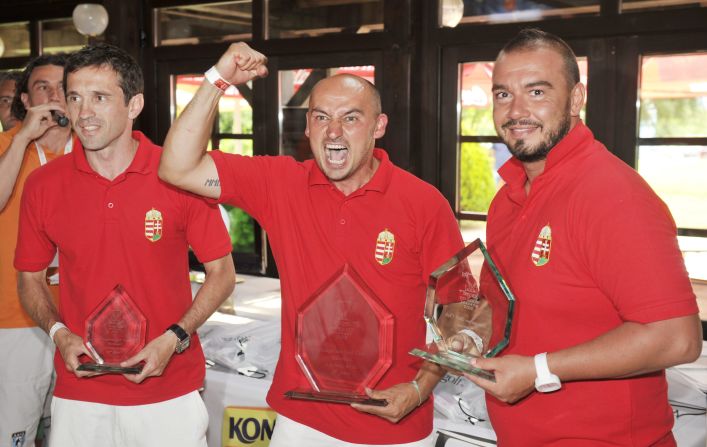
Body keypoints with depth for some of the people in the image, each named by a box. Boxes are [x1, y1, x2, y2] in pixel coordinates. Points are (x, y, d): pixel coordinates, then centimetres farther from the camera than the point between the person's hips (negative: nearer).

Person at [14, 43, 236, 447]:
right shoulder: (43, 186, -2)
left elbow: (222, 273, -3)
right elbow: (31, 279, 10)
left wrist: (174, 339, -14)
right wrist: (59, 333, -7)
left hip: (170, 392, -2)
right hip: (78, 395, 2)